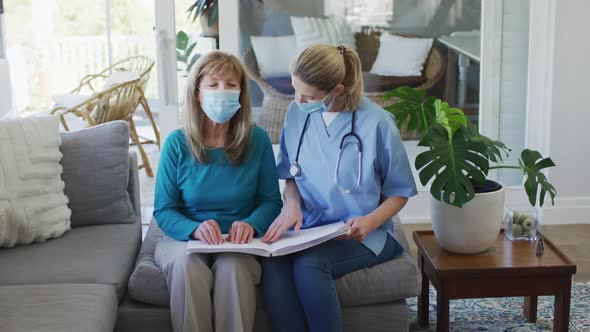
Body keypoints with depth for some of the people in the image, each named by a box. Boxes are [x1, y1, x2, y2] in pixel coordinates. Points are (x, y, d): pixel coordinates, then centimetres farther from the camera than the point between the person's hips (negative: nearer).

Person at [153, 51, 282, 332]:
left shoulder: (257, 140, -1)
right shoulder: (177, 143, -3)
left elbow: (271, 201, 4)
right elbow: (163, 211, -2)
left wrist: (251, 224, -20)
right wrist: (195, 229, -23)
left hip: (238, 243, 0)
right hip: (183, 237, 0)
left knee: (233, 266, -34)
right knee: (187, 264, -34)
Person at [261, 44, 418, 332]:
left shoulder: (376, 123, -10)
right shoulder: (297, 113, 3)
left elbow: (399, 192, 0)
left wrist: (371, 221, -19)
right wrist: (292, 204, -7)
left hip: (361, 235, -3)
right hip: (308, 229, 4)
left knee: (308, 264, -34)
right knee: (272, 262, -30)